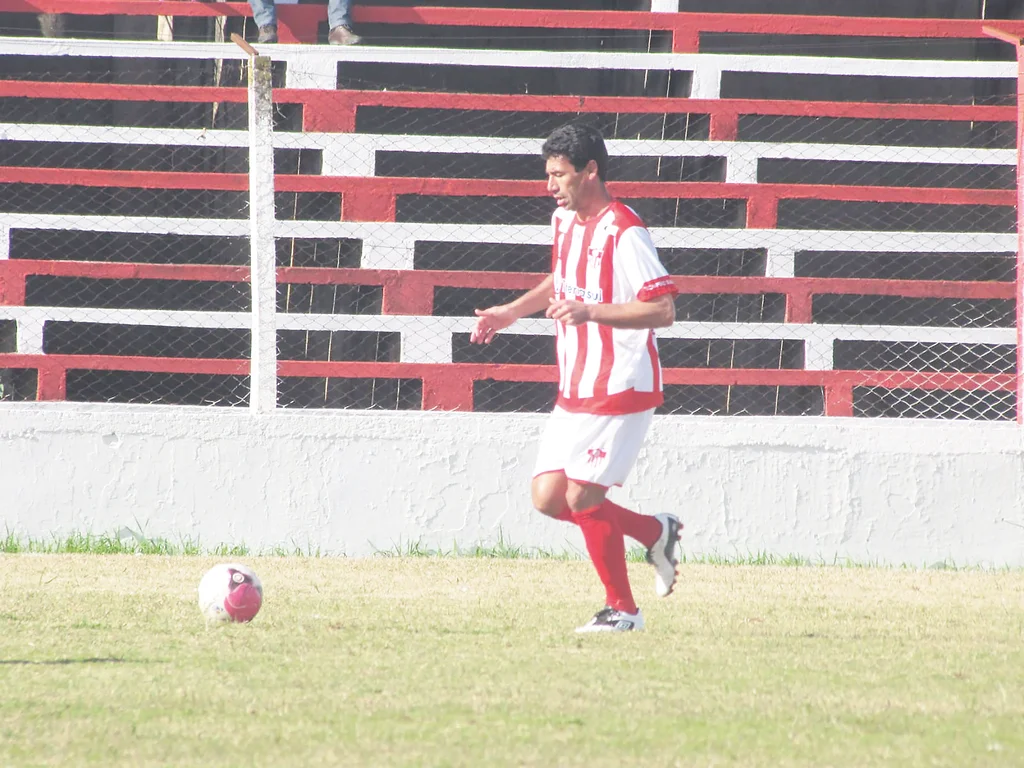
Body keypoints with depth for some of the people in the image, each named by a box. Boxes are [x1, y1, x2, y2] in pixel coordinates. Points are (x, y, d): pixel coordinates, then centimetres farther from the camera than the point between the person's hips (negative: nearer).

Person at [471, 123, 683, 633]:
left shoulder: (623, 231, -18)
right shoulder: (564, 220, 10)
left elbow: (662, 309, -22)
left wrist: (591, 312, -31)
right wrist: (512, 312, 20)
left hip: (620, 390, -9)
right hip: (574, 390, 9)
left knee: (581, 498, -11)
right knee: (548, 497, 2)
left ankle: (622, 610, 5)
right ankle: (655, 532, 20)